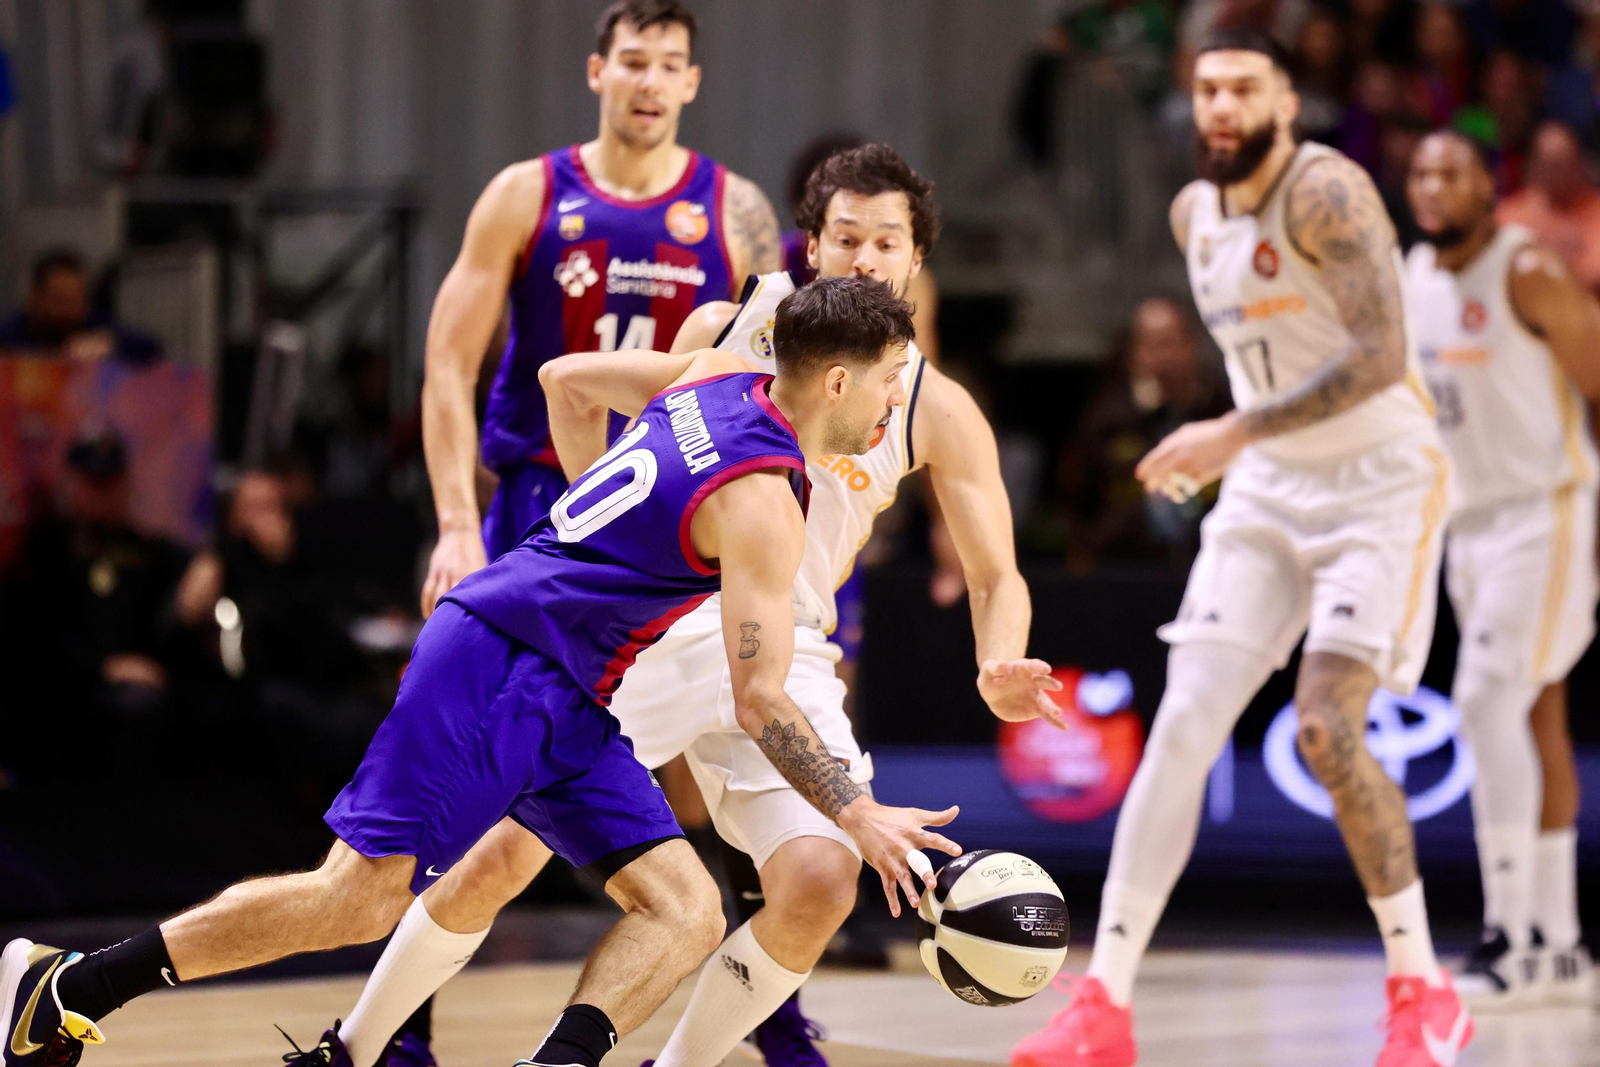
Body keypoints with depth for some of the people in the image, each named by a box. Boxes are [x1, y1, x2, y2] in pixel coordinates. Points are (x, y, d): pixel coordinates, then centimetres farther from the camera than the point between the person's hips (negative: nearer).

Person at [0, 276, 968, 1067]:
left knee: (687, 915, -2)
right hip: (496, 665, -10)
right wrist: (859, 816, -16)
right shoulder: (765, 504, -18)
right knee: (363, 898, -10)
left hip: (567, 708, 10)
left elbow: (566, 380, 23)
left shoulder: (720, 375, 8)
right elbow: (759, 699, -20)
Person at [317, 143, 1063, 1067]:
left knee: (822, 881, -22)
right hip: (647, 630, 0)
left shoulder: (936, 410, 2)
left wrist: (998, 671, -18)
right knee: (502, 857, -8)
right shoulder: (723, 331, 3)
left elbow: (998, 577, 2)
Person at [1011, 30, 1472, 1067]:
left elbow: (1381, 355, -29)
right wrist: (1230, 446, 16)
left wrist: (1237, 434, -31)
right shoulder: (1196, 212, 6)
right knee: (1184, 724, -5)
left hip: (1382, 484, -7)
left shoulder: (1326, 193, -18)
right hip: (1269, 489, 7)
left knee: (1327, 727, -18)